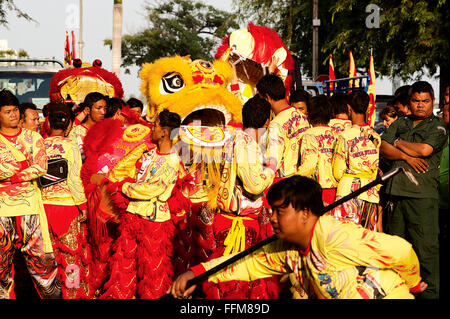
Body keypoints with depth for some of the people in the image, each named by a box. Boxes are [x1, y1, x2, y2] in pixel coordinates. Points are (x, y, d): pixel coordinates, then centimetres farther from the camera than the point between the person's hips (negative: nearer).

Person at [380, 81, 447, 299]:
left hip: (422, 194, -5)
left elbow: (424, 150, -12)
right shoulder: (400, 123, 18)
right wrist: (406, 156, -7)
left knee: (426, 247, -7)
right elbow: (382, 148, 7)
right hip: (396, 190, 5)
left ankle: (430, 291, 0)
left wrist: (398, 143, 3)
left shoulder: (438, 126, 4)